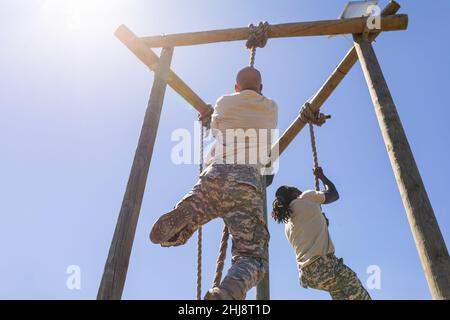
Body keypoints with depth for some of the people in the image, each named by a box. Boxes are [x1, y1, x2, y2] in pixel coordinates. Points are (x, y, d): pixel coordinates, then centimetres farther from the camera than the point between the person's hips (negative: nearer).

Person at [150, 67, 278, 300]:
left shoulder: (224, 103, 23)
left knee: (172, 236, 13)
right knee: (252, 257, -2)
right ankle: (229, 293, -38)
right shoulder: (271, 109, 23)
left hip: (215, 175, 2)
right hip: (247, 183, -1)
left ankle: (177, 219, -25)